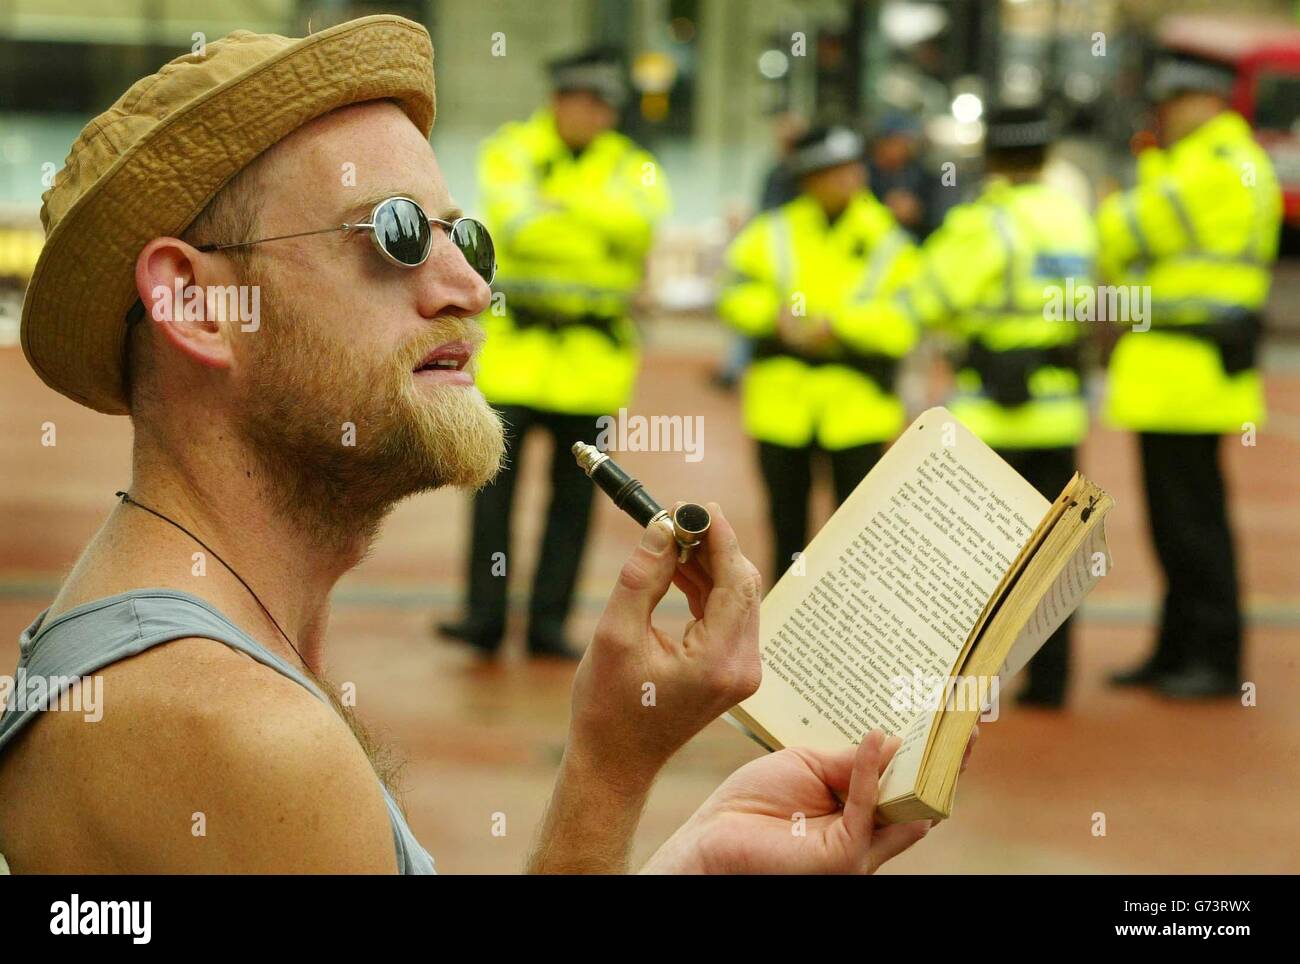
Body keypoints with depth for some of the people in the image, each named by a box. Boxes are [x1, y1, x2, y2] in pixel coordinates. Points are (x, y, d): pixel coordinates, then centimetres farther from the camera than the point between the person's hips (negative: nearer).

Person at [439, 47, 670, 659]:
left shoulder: (630, 166, 7)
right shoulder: (510, 149, 2)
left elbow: (639, 218, -15)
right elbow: (517, 224, -15)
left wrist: (562, 203, -22)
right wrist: (606, 243, -14)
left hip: (593, 351, 2)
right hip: (515, 343, -2)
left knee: (573, 491, 4)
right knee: (494, 479, -6)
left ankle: (550, 620, 10)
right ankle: (484, 615, 0)